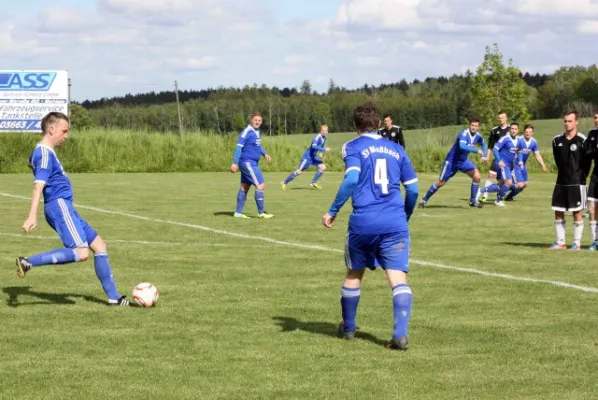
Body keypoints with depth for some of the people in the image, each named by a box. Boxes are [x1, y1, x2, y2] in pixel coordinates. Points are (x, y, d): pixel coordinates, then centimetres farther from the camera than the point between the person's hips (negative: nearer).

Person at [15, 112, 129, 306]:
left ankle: (113, 297, 11)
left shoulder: (47, 152, 16)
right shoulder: (44, 154, -14)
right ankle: (28, 262, -21)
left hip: (66, 208, 10)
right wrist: (32, 216, -35)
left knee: (99, 246, 10)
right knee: (81, 252, -21)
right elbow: (38, 186, -25)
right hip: (59, 205, -10)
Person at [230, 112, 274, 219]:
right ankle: (261, 213, -4)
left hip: (252, 163, 10)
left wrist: (265, 154, 11)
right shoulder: (247, 132, -16)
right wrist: (235, 163, -24)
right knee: (261, 185, -10)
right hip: (247, 162, -10)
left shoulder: (256, 131, 11)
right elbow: (239, 147, -19)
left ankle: (238, 213, 17)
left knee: (245, 187, 12)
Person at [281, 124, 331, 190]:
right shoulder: (318, 137, -24)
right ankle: (284, 183, 8)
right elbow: (314, 146, -41)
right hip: (308, 156, -8)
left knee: (323, 167, -3)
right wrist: (324, 149, -41)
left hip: (314, 156, 8)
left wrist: (321, 152, 7)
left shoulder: (324, 137, 4)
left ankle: (313, 183, 6)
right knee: (299, 171, -5)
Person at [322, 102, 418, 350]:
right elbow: (412, 189, 13)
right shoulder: (396, 149, 15)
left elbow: (351, 179, -14)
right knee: (398, 278, -6)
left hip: (363, 223, -1)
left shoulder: (353, 147, 3)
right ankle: (400, 334, -23)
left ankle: (348, 328, 34)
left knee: (353, 274, 19)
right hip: (395, 223, 1)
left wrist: (333, 211, -7)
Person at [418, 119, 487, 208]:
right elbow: (462, 146, -48)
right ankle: (424, 199, 17)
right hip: (452, 160, -6)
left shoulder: (477, 136, -4)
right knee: (441, 182, -1)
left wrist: (484, 156, 7)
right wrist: (478, 151, -45)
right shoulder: (464, 134, -27)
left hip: (463, 160, 6)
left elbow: (483, 144, 21)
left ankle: (473, 201, 3)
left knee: (477, 176, -10)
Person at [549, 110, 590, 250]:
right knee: (558, 212, 5)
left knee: (577, 213, 0)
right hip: (561, 181, 5)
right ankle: (560, 242, 14)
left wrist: (581, 177, -3)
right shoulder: (557, 140, 5)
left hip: (576, 182, -5)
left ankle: (577, 243, 7)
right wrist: (564, 172, 13)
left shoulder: (582, 141, -9)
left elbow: (587, 162, -4)